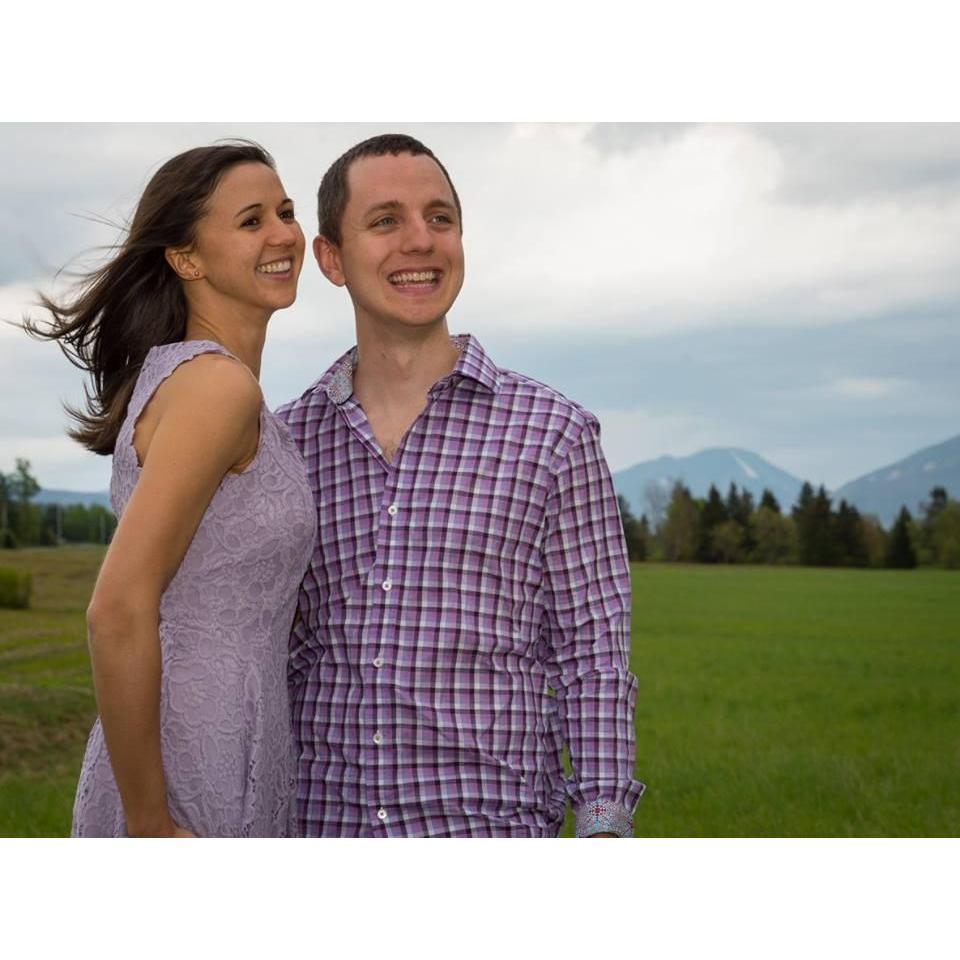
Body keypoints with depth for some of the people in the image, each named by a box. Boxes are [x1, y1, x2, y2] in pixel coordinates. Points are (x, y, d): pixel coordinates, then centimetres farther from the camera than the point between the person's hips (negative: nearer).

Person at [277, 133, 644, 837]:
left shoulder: (553, 434, -1)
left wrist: (603, 830, -8)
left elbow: (594, 657, -1)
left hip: (488, 830, -2)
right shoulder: (286, 442, 7)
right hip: (319, 825, 3)